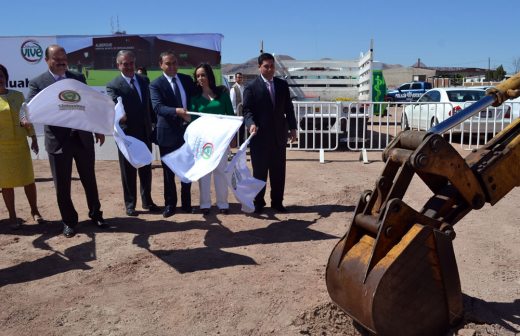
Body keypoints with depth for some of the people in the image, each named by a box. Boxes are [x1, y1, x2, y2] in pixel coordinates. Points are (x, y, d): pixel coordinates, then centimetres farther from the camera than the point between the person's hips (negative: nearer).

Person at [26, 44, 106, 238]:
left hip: (83, 137, 2)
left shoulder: (78, 78, 7)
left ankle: (95, 214, 30)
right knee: (62, 185, 7)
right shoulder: (38, 83, -2)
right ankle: (69, 221, 23)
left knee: (89, 180, 13)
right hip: (58, 141, -2)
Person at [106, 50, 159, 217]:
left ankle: (147, 201, 27)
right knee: (128, 171, 7)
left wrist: (153, 125, 11)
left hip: (145, 133, 5)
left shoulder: (143, 81, 9)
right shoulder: (113, 85, -9)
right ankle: (130, 204, 20)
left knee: (146, 169, 13)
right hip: (127, 135, -5)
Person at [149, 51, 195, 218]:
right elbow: (158, 107, -21)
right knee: (168, 171, 8)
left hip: (187, 131, 4)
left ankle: (186, 203, 26)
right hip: (168, 133, -3)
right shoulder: (156, 84, -7)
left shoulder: (187, 79, 7)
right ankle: (170, 204, 22)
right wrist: (177, 111, -37)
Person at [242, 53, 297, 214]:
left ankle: (277, 202, 19)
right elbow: (247, 110, -9)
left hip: (279, 134, 4)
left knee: (279, 171, 8)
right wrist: (251, 124, -28)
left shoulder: (282, 84, 9)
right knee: (259, 171, 5)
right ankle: (258, 202, 17)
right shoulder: (251, 87, -3)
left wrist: (292, 128, 7)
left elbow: (288, 108, 12)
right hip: (260, 135, -3)